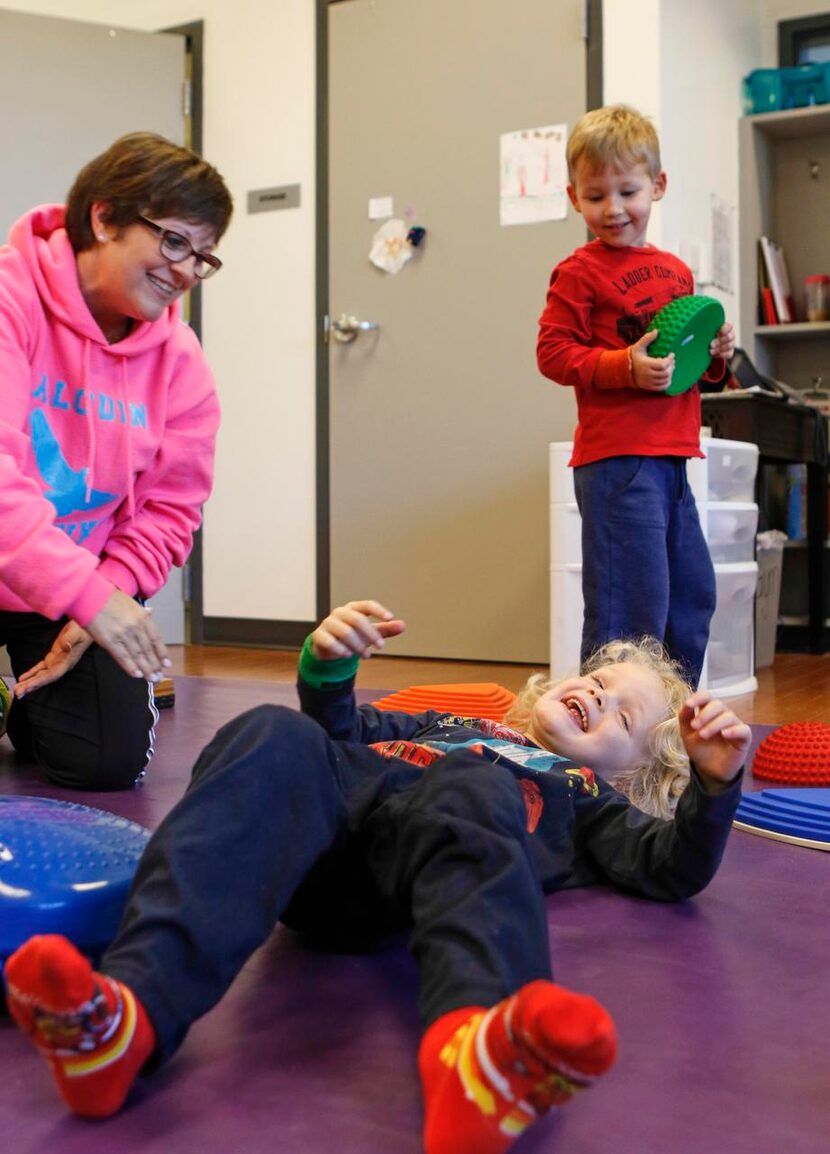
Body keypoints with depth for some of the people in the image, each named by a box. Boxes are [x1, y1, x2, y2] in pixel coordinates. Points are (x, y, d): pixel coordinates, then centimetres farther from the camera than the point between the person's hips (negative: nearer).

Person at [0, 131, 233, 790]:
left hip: (87, 589, 4)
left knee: (110, 763, -5)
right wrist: (87, 594, -40)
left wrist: (106, 596, -15)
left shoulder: (180, 359, -5)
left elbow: (170, 508, -1)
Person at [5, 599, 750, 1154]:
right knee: (276, 735, -28)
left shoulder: (581, 796, 35)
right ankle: (124, 1013, -49)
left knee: (473, 789, -34)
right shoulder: (451, 724, 43)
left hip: (427, 856, -2)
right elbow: (344, 733, 32)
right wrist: (329, 670, 11)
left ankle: (477, 1049, -65)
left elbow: (673, 870, 22)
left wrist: (715, 783, 5)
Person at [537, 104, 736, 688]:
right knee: (631, 601, -8)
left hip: (672, 455, 8)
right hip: (616, 459, -8)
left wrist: (716, 356, 5)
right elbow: (553, 352, -10)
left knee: (693, 592, 15)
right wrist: (625, 366, -21)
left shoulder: (676, 271, 17)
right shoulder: (579, 273, -4)